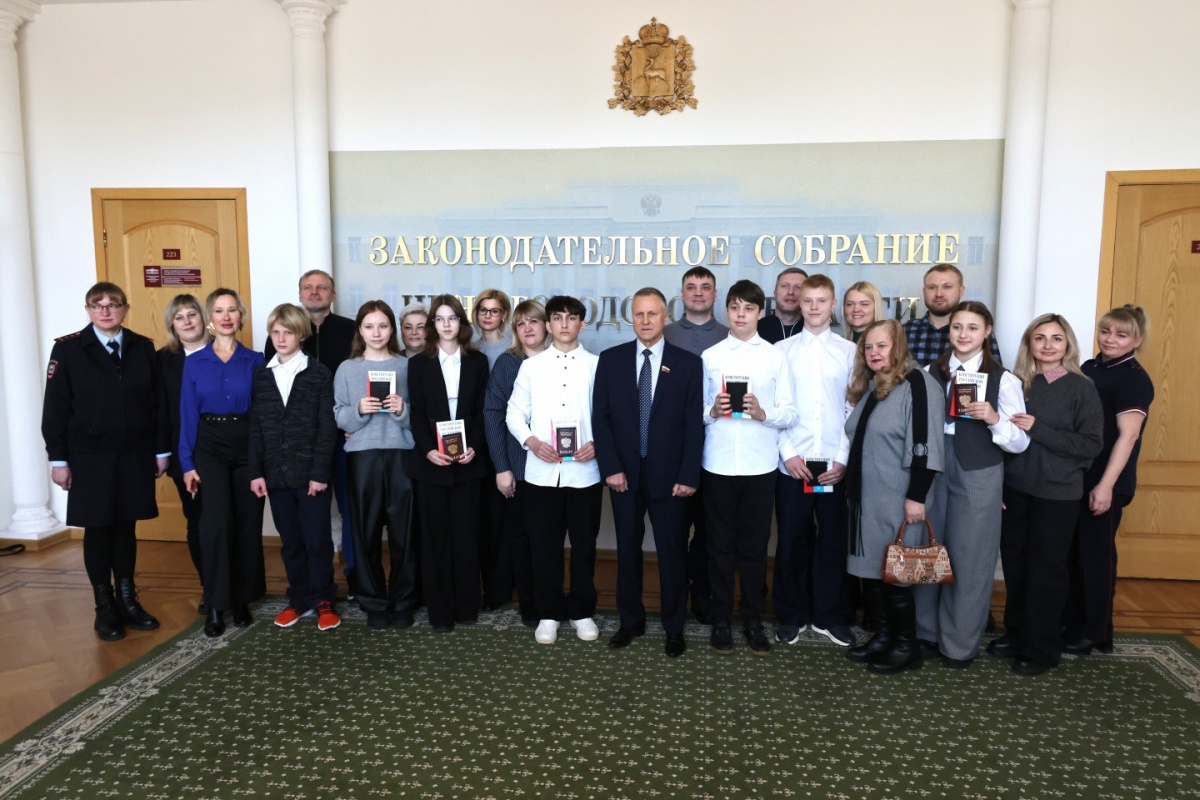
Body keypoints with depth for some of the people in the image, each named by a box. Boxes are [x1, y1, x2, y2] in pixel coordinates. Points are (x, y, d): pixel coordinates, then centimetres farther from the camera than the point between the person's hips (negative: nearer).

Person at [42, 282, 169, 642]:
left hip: (135, 455, 2)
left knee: (126, 526, 11)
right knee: (98, 529, 7)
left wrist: (161, 450, 3)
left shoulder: (143, 347, 4)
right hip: (90, 457, -2)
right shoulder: (68, 348, -3)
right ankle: (105, 607, 17)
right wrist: (58, 459, -7)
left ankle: (128, 600, 22)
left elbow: (158, 402, 5)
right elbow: (55, 408, -4)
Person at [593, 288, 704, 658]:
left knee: (673, 552, 8)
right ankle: (630, 620, 28)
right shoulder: (610, 359, 3)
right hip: (624, 473, 2)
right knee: (627, 549, 12)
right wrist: (611, 468, -7)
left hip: (669, 475, -1)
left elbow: (694, 424, -3)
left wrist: (689, 475, -9)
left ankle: (674, 627, 24)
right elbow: (601, 416, 1)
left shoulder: (688, 363, -1)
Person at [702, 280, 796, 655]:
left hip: (760, 466, 0)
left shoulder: (775, 357, 4)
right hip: (718, 465, 0)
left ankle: (753, 621, 23)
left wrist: (763, 412, -17)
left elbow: (789, 414, 1)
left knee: (755, 546, 9)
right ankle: (721, 621, 21)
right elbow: (696, 410, 6)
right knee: (721, 544, 9)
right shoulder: (710, 356, 5)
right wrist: (712, 411, -15)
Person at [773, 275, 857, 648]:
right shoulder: (782, 350, 4)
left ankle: (831, 616, 22)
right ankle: (792, 615, 21)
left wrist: (843, 459, -6)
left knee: (833, 539, 8)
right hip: (792, 462, 0)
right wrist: (788, 453, -8)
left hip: (835, 463, 0)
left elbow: (854, 409, 2)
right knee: (792, 540, 6)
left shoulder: (849, 351, 4)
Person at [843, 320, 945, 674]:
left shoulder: (916, 383, -11)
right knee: (871, 568, 11)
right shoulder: (867, 387, 14)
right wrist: (852, 489, 19)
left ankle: (907, 646, 14)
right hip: (866, 497, 8)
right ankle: (885, 634, 24)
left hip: (896, 500, -8)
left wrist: (916, 496, -21)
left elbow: (925, 445, -18)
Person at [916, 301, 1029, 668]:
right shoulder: (931, 373, 5)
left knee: (969, 558, 5)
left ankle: (959, 644, 20)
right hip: (932, 471, 3)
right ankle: (926, 631, 28)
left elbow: (1020, 443, -7)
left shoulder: (1003, 379, -5)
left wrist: (994, 419, -24)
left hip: (979, 477, -3)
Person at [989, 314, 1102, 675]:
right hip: (1014, 488, 3)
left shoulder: (1081, 387, -6)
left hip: (1057, 494, -3)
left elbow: (1092, 444, -12)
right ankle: (1016, 633, 27)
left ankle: (1041, 648, 18)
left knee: (1045, 567, 5)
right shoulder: (1017, 383, 3)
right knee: (1014, 561, 10)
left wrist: (1038, 429, -20)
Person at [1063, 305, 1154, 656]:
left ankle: (1096, 632, 16)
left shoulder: (1135, 380, -11)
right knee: (1070, 551, 13)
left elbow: (1127, 435, -18)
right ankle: (1069, 620, 26)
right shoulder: (1088, 369, 11)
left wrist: (1106, 486, -23)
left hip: (1105, 482, -7)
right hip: (1075, 477, 7)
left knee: (1096, 554, 3)